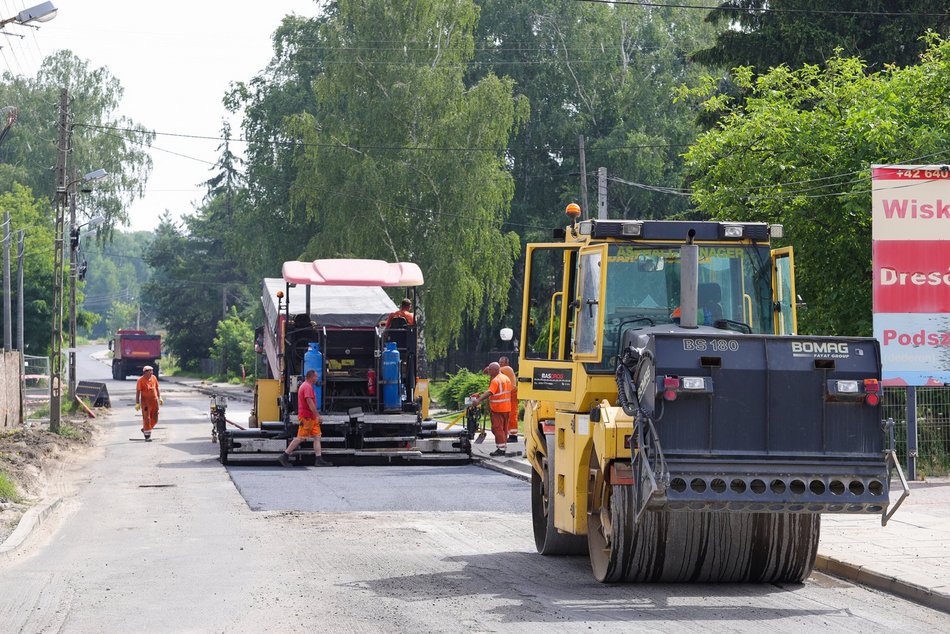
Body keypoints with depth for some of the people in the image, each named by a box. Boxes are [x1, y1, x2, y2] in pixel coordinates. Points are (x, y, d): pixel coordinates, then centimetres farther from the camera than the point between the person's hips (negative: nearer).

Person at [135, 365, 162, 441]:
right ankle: (147, 436, 2)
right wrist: (137, 403, -13)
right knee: (146, 419, -4)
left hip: (154, 401, 5)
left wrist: (160, 398, 11)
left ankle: (145, 429, 31)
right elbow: (138, 392, -10)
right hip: (145, 402, -5)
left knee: (154, 419, 8)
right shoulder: (141, 380, -9)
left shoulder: (154, 378, 6)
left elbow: (157, 388, 17)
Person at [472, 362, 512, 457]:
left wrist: (479, 400, -37)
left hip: (498, 409, -9)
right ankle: (504, 448, 18)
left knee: (497, 428, -6)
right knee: (504, 428, 14)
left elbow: (489, 392, -28)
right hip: (506, 408, 9)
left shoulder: (496, 380, -15)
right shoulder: (506, 378, 14)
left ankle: (500, 449, -8)